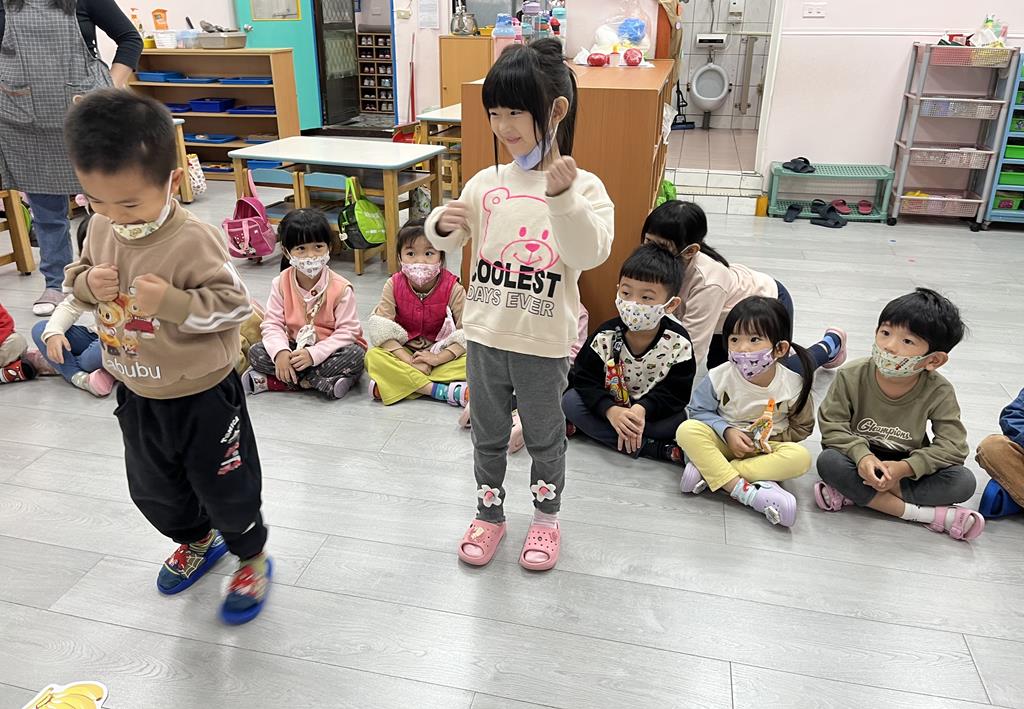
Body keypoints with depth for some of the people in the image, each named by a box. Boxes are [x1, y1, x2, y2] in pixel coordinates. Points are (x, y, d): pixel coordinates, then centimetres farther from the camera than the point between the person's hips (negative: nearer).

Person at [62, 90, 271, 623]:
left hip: (202, 395, -7)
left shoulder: (193, 240, -26)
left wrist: (170, 301, -35)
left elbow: (233, 304, -22)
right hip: (136, 394, 7)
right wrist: (89, 284, -14)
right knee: (152, 489, 25)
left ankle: (252, 558, 38)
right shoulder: (100, 228, -5)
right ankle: (198, 540, 53)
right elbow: (75, 277, 10)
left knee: (224, 487, 11)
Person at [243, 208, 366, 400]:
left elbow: (347, 331, -18)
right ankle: (324, 382, -23)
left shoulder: (341, 288, -17)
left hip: (329, 349, -3)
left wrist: (313, 354, -29)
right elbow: (272, 323, -6)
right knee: (256, 353, -17)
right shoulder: (281, 283, -6)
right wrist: (280, 352, -27)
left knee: (355, 355, -32)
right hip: (295, 348, 3)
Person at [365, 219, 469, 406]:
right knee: (372, 356, -27)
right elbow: (379, 327, -15)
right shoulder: (394, 285, -7)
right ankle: (441, 391, -33)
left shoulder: (452, 288, -12)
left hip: (442, 354, -1)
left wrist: (437, 358, -27)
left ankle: (404, 384, -31)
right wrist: (409, 361, -25)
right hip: (404, 352, 2)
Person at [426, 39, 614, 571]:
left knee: (544, 436, 16)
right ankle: (489, 514, 40)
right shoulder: (487, 182, 0)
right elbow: (445, 239, 7)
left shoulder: (582, 186, -11)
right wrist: (443, 224, -16)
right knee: (488, 433, 19)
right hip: (484, 335, 4)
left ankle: (546, 518, 39)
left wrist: (562, 196, -36)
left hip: (543, 342, -3)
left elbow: (590, 254, -23)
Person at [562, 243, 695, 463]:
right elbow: (585, 379, -16)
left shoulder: (678, 343, -17)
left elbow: (675, 392, -17)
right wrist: (611, 411, -33)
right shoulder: (606, 336, -15)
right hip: (611, 407, 3)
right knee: (570, 400, -23)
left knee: (679, 419, -30)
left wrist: (642, 409, -35)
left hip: (653, 411, -2)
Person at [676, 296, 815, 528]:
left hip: (765, 449, 0)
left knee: (800, 457, -31)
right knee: (687, 430, -27)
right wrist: (727, 432, -19)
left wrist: (767, 438, -12)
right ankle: (744, 490, -36)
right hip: (723, 440, 0)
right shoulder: (719, 377, -14)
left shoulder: (793, 386, -14)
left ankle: (709, 473, -31)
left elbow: (801, 427, 1)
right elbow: (699, 410, -3)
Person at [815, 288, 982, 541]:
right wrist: (861, 455, -32)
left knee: (964, 481, -23)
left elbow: (952, 445, -16)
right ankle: (929, 515, -27)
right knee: (828, 461, -32)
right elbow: (832, 423, -14)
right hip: (860, 459, -1)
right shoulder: (851, 376, -16)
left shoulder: (939, 392, -14)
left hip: (908, 467, 1)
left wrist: (904, 468, -30)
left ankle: (855, 494, -28)